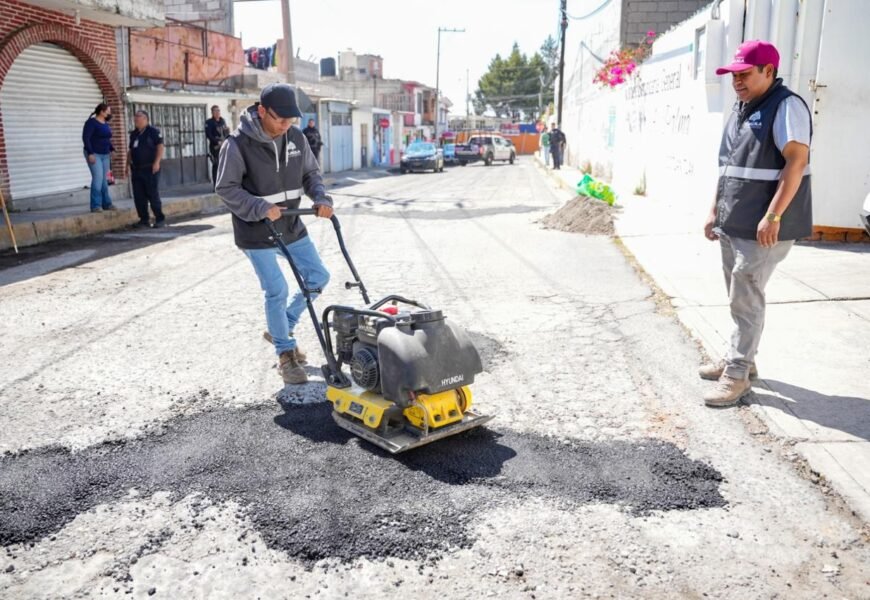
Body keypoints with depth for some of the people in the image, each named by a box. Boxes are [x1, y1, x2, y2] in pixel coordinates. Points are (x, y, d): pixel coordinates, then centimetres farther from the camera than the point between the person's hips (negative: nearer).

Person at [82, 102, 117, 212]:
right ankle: (95, 206, -12)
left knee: (104, 180, 8)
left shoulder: (106, 124, 13)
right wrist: (90, 153, -21)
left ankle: (106, 203, 13)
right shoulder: (91, 122, -9)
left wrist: (112, 149, 7)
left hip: (105, 155, 7)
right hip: (94, 154, -7)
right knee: (98, 178, -15)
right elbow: (85, 138, -15)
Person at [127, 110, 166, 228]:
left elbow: (160, 147, -11)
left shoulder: (153, 131, -4)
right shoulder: (133, 134, 17)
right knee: (138, 196, 4)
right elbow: (131, 151, 23)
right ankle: (144, 219, 11)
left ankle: (160, 219, 2)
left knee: (153, 194, -6)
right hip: (136, 169, 7)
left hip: (150, 169, -7)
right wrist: (128, 163, 16)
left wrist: (157, 162, -20)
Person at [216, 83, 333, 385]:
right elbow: (226, 188, -14)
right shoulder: (238, 143, -17)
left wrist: (321, 198, -9)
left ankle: (281, 328, 29)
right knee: (277, 291, -6)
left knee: (318, 276, 10)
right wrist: (261, 208, -26)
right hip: (257, 233, -6)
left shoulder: (296, 137, -1)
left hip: (291, 227, 7)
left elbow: (311, 173, 10)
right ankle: (286, 354, 13)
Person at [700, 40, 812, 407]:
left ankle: (737, 374, 1)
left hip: (762, 227, -8)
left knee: (746, 300, -6)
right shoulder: (740, 110, 17)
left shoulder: (786, 107, -10)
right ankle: (738, 358, 27)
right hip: (732, 224, 9)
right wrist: (715, 211, 18)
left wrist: (773, 216, -24)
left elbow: (796, 161, -19)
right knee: (739, 298, 15)